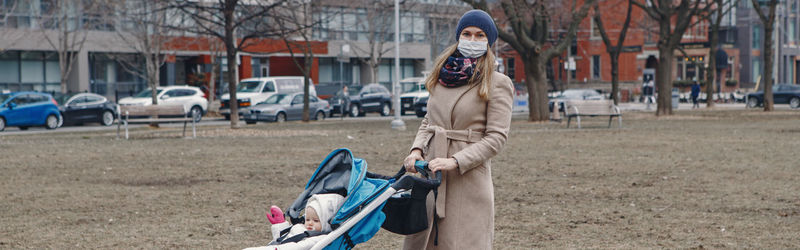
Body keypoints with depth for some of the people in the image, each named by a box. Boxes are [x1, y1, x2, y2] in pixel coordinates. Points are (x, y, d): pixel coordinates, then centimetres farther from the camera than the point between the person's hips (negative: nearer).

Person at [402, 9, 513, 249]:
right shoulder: (442, 76, 15)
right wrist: (417, 150, 1)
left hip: (469, 178, -5)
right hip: (430, 174, 5)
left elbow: (496, 137, -8)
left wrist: (455, 161, -18)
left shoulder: (498, 83, -2)